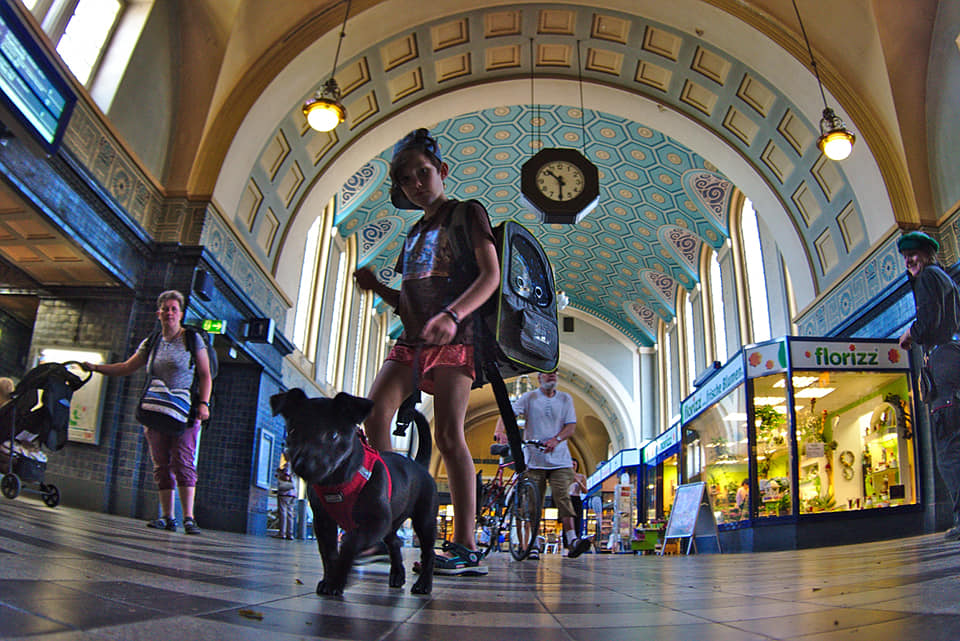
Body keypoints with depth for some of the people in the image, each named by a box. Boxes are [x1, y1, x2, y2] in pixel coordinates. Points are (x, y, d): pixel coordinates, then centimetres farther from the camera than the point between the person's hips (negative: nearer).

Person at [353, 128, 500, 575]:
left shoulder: (467, 213, 5)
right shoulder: (414, 233, 25)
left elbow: (491, 276, -9)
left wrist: (453, 315, -25)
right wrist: (377, 288, 5)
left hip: (453, 339, -6)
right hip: (411, 340, 7)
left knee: (448, 434, -13)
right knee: (373, 413, -11)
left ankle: (465, 547, -10)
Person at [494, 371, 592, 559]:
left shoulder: (565, 399, 11)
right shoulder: (529, 398, 5)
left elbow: (571, 427, 4)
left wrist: (556, 439, -15)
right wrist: (499, 430, -27)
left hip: (559, 459, 1)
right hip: (534, 459, -1)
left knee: (563, 497, -11)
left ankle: (572, 541, -15)